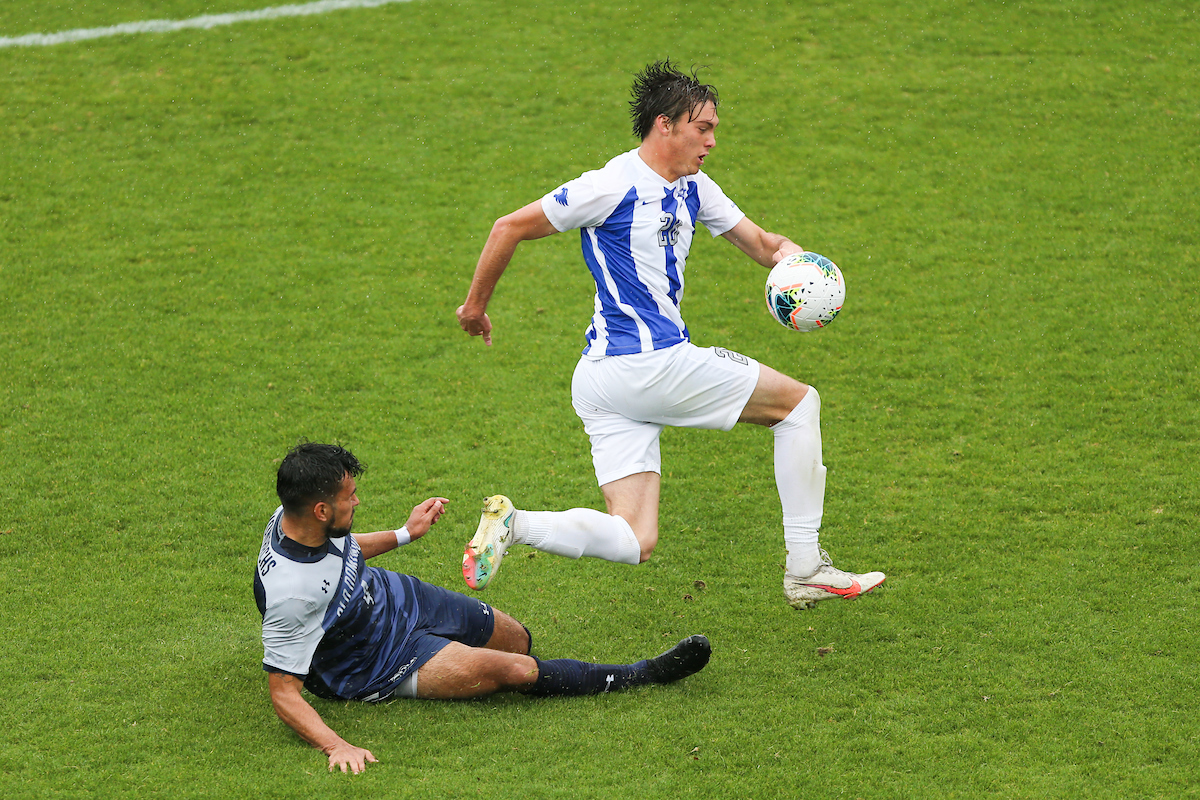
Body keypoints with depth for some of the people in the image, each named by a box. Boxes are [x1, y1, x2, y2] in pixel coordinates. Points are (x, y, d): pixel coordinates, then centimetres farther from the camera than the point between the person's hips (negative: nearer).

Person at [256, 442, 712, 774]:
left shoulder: (296, 518, -15)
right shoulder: (289, 594, -39)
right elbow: (283, 694, -34)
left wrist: (405, 534, 16)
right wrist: (337, 747, -45)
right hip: (377, 669, -7)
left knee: (518, 641, 10)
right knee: (515, 670, -10)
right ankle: (640, 678, 5)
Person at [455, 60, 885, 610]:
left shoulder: (692, 189, 16)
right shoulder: (616, 186, -9)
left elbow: (759, 243, 21)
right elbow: (510, 228, -4)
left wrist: (787, 253, -3)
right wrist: (476, 304, 5)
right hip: (650, 364, -9)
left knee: (633, 543, -1)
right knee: (798, 401, 4)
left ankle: (512, 524, -14)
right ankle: (805, 571, 6)